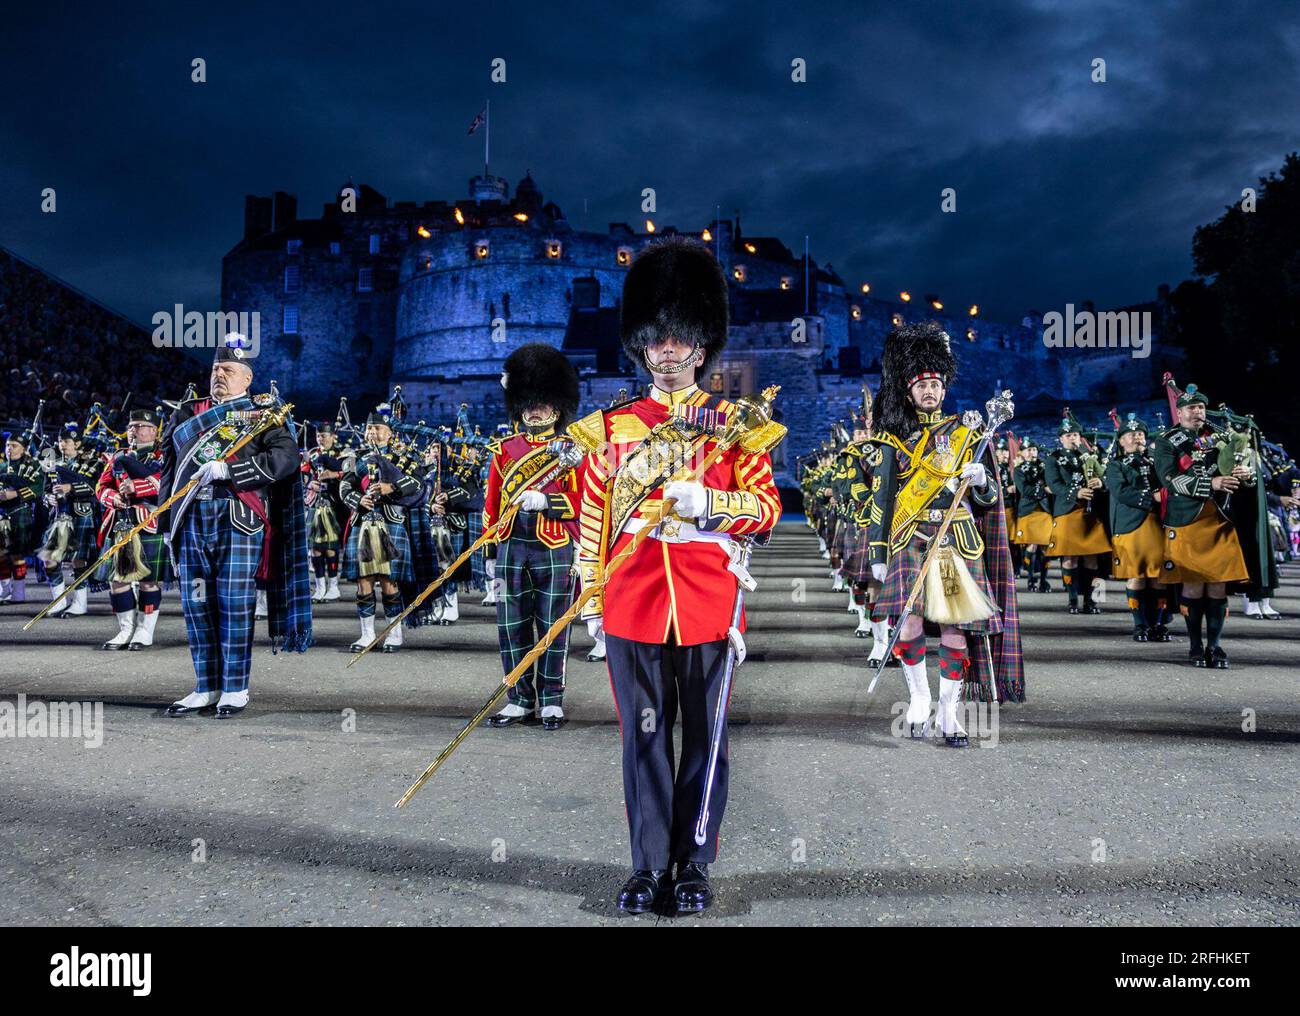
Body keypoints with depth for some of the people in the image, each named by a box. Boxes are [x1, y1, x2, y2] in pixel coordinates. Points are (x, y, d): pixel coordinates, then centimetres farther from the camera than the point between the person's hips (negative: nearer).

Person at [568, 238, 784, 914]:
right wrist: (591, 600, 7)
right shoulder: (612, 427, 9)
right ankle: (649, 865, 17)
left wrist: (709, 501, -17)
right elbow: (592, 519, 10)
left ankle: (694, 865, 18)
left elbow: (766, 507, 1)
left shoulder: (734, 424, 5)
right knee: (645, 737, 7)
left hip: (707, 603, -1)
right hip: (633, 603, 1)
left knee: (704, 737, 6)